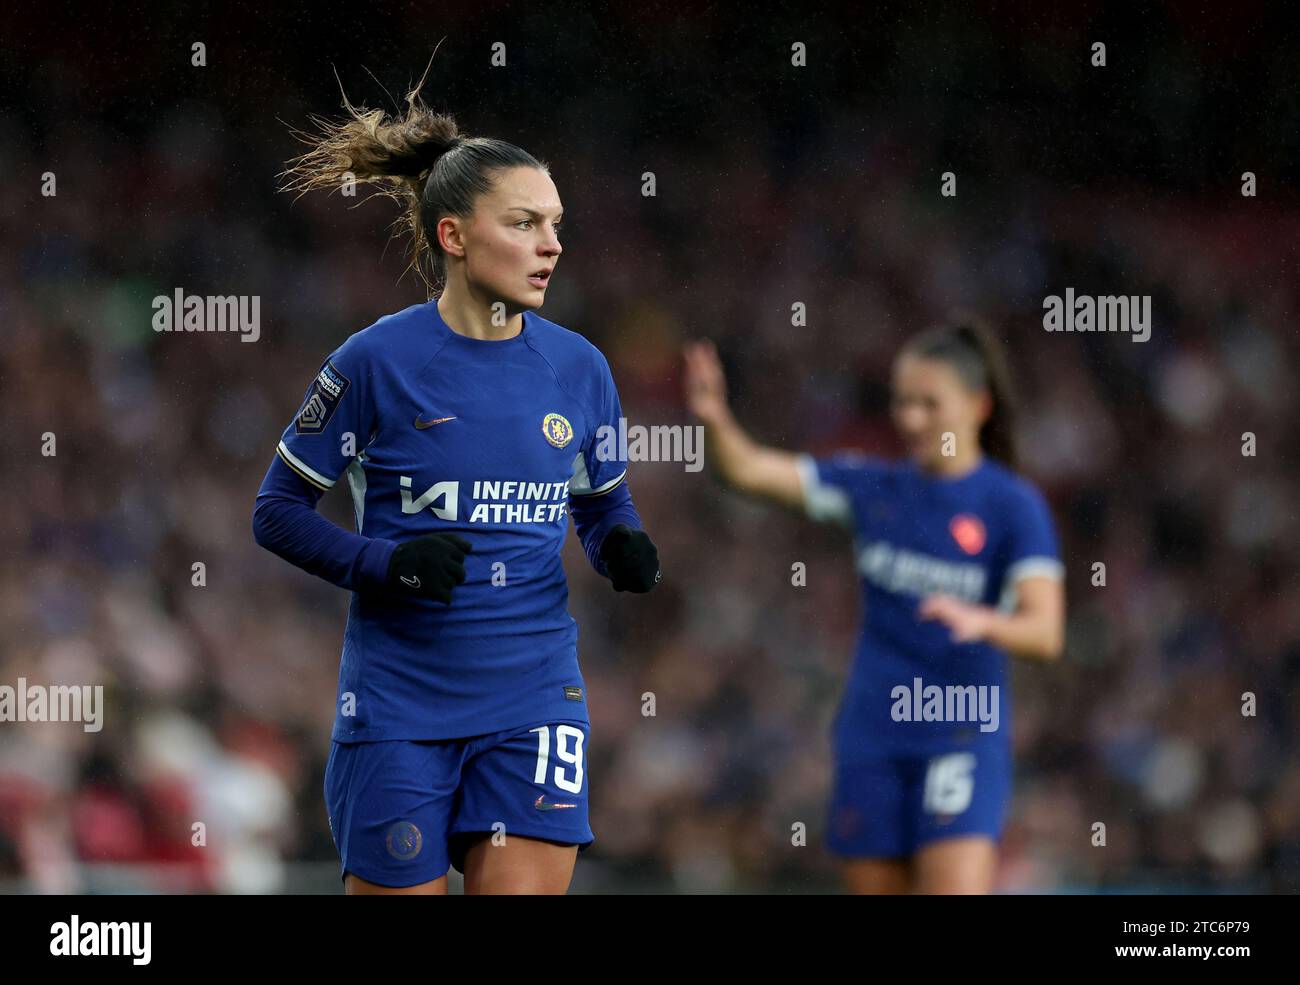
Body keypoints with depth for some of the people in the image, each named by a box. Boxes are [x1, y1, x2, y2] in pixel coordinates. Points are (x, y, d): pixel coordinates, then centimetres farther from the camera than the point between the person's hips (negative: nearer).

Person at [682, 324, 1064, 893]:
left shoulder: (1013, 506, -6)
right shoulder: (873, 488, 5)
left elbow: (1045, 633, -16)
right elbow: (749, 471, -4)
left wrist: (980, 622, -37)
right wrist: (714, 419, -25)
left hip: (962, 735, -4)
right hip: (871, 738, 4)